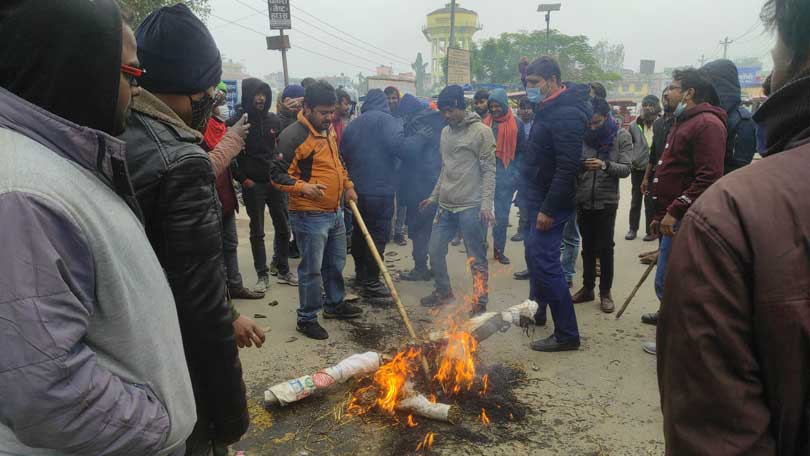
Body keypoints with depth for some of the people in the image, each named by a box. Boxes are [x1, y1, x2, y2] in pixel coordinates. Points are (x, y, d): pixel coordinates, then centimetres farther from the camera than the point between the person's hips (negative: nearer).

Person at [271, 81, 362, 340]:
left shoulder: (328, 130, 11)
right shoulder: (292, 135, -16)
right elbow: (278, 174, -16)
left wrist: (347, 186, 13)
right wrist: (303, 187, -31)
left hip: (335, 212, 8)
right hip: (309, 215, -8)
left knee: (336, 263, 20)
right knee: (311, 269, 0)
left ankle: (335, 304, 39)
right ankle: (307, 318, 16)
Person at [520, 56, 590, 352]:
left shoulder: (566, 114, -20)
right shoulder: (548, 108, 12)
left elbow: (567, 167, -25)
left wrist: (549, 208, -25)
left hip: (551, 201, -10)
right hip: (539, 196, 10)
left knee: (545, 262, -10)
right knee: (534, 254, 20)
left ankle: (567, 334, 0)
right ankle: (536, 310, 39)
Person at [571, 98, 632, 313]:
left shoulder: (622, 136, -4)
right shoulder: (583, 135, 3)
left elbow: (625, 169, -11)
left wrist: (605, 165, -27)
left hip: (606, 201, -3)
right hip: (583, 200, 3)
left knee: (605, 248, 3)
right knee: (587, 247, 13)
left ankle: (605, 292, 15)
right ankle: (587, 288, 24)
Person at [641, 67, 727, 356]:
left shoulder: (707, 124, -14)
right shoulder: (683, 123, 21)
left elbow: (708, 178, -24)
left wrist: (675, 211, -23)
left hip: (683, 221, -10)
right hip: (673, 217, 10)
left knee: (666, 284, -7)